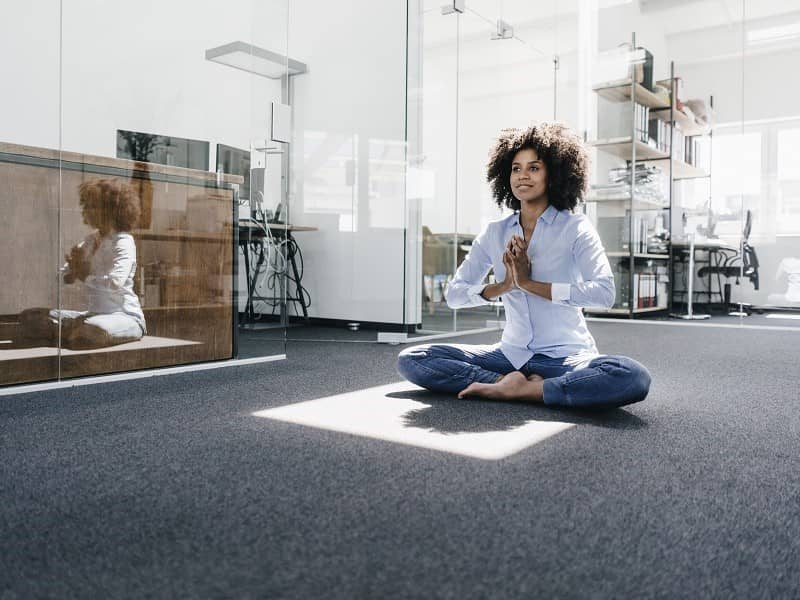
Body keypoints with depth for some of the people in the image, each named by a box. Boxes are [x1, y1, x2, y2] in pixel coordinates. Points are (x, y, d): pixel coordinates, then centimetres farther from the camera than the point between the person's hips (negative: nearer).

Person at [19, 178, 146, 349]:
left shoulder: (123, 241, -9)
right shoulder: (90, 240, 14)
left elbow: (115, 283, -25)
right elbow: (66, 277, 15)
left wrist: (84, 275, -8)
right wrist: (74, 269, -9)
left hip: (126, 316, -7)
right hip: (95, 314, 8)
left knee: (94, 329, -41)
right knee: (28, 317, 2)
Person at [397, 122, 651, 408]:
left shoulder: (575, 227, -2)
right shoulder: (494, 233, 7)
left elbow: (604, 293, -17)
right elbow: (453, 294, 4)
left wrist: (529, 283, -19)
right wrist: (502, 286, -14)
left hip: (566, 356, -3)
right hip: (510, 354, 3)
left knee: (633, 377, -35)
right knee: (410, 359, -11)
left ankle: (515, 389, -22)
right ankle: (510, 381, -18)